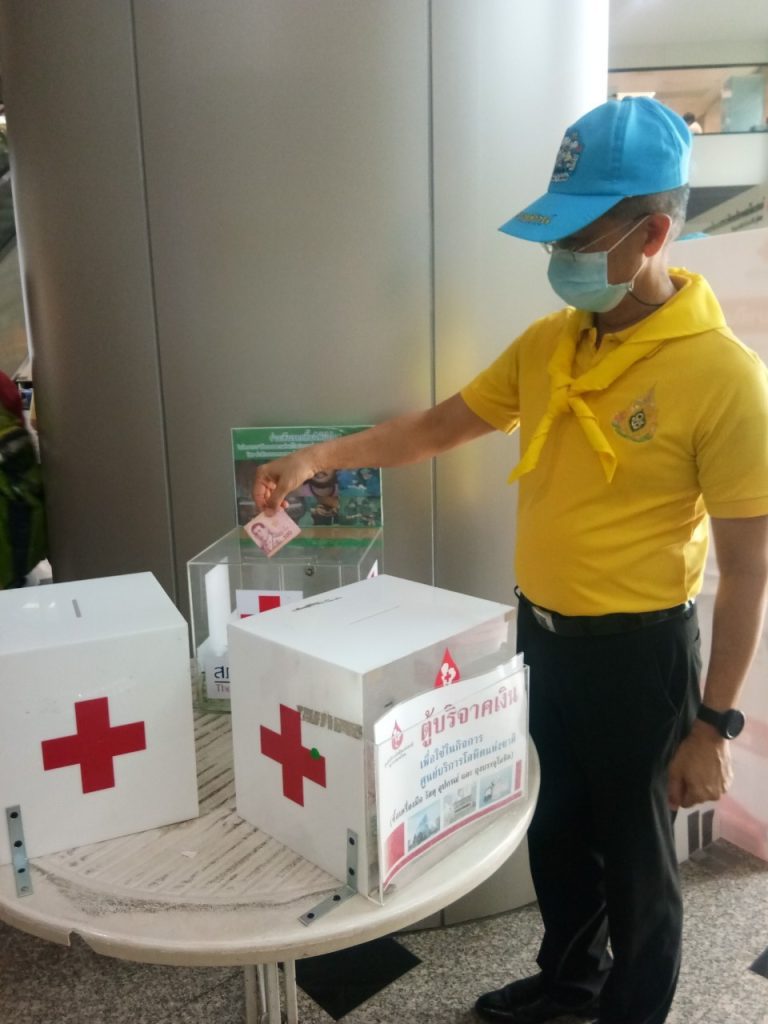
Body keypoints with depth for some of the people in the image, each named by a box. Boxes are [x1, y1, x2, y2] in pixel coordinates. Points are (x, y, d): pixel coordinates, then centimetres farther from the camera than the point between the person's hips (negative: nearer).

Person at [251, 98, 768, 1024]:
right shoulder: (546, 344, 0)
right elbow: (439, 427, 8)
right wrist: (320, 457, -3)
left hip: (637, 652, -6)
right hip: (539, 632, 7)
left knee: (635, 858, 17)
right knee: (553, 828, 26)